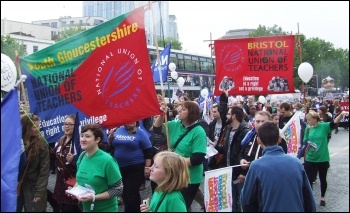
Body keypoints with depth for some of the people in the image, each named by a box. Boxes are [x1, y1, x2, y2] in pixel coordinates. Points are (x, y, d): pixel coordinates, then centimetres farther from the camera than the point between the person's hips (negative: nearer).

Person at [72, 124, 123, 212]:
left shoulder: (107, 160, -21)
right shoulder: (82, 156, -4)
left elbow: (118, 189, -18)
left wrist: (94, 197, -23)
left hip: (105, 209, -5)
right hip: (86, 208, 6)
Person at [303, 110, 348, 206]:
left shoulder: (324, 126, -10)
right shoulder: (308, 128, -3)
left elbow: (334, 122, -26)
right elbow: (305, 143, 5)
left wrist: (341, 114, -43)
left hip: (323, 159, -1)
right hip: (310, 159, 1)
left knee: (323, 179, 18)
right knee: (309, 180, 5)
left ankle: (322, 197, 39)